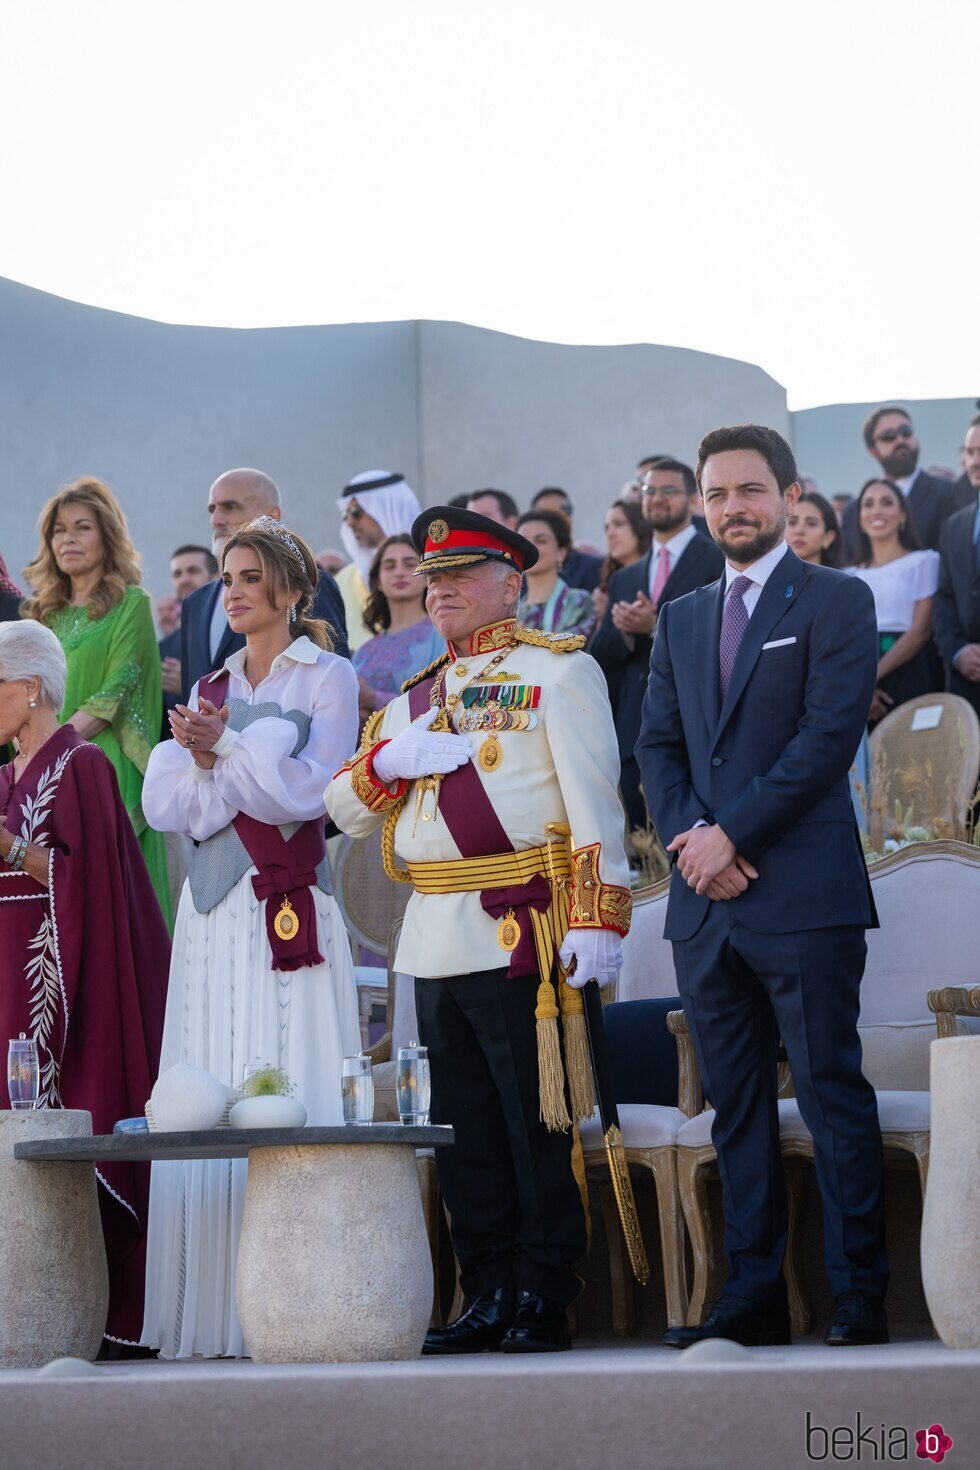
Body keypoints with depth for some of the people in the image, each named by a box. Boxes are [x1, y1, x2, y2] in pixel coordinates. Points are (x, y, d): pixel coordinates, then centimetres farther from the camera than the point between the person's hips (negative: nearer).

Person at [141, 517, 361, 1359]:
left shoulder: (327, 677, 4)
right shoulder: (212, 690, 19)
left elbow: (307, 791, -7)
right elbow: (165, 801, 8)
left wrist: (223, 750, -9)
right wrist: (209, 760, -8)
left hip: (289, 905, -5)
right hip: (215, 910, 5)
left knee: (288, 1092, -9)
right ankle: (213, 1315, 1)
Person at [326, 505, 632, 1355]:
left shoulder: (557, 671, 3)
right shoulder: (417, 695, 22)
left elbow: (594, 799, -6)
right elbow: (346, 808, 18)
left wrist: (600, 917, -16)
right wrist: (392, 759, -3)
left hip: (522, 932, -6)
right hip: (434, 938, 6)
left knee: (539, 1126, -4)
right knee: (465, 1131, 8)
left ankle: (544, 1303, 2)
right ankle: (489, 1299, 15)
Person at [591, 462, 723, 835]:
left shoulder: (719, 563, 1)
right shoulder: (625, 579, 21)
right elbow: (601, 658, 15)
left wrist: (655, 627, -16)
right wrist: (624, 632, -6)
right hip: (634, 733, 6)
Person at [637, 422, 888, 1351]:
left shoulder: (836, 602, 1)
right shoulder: (680, 620, 19)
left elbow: (829, 734, -10)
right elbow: (657, 744, 14)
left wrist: (733, 835, -13)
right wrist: (689, 835, -5)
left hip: (803, 891, -6)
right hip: (705, 898, 6)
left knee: (832, 1093, -4)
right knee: (735, 1105, 7)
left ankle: (860, 1296, 0)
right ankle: (752, 1294, 10)